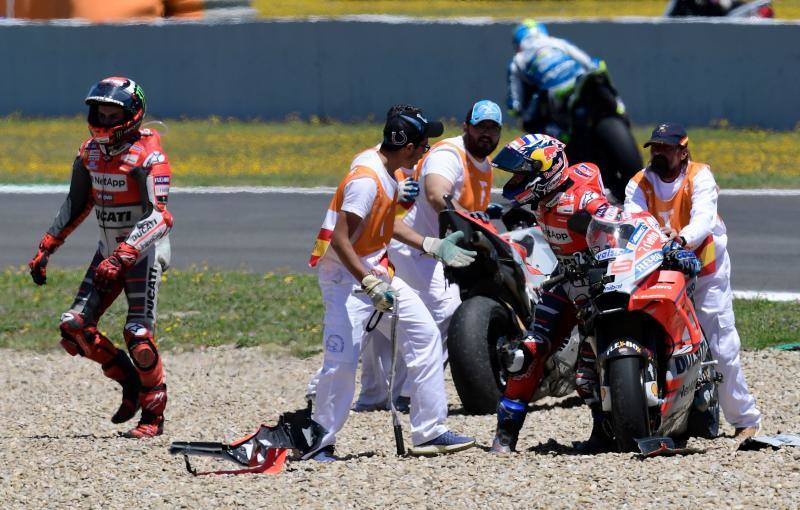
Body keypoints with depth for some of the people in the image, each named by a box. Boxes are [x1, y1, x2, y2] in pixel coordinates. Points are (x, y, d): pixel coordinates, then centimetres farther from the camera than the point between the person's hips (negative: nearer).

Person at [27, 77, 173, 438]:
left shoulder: (147, 156, -17)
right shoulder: (90, 152, 5)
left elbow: (156, 217, -25)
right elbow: (76, 205, 17)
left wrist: (121, 258, -35)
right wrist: (46, 249, 11)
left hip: (144, 249, -7)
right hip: (110, 250, 7)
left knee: (138, 335, -13)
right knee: (75, 327, -2)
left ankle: (154, 415, 1)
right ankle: (130, 382, 17)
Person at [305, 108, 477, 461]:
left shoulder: (387, 172, 5)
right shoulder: (366, 178, -23)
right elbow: (340, 239, -28)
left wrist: (433, 247, 18)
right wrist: (369, 285, -34)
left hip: (376, 270, 10)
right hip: (345, 273, -10)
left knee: (424, 335, 8)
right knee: (342, 359, -17)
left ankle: (428, 432, 11)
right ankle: (320, 442, -7)